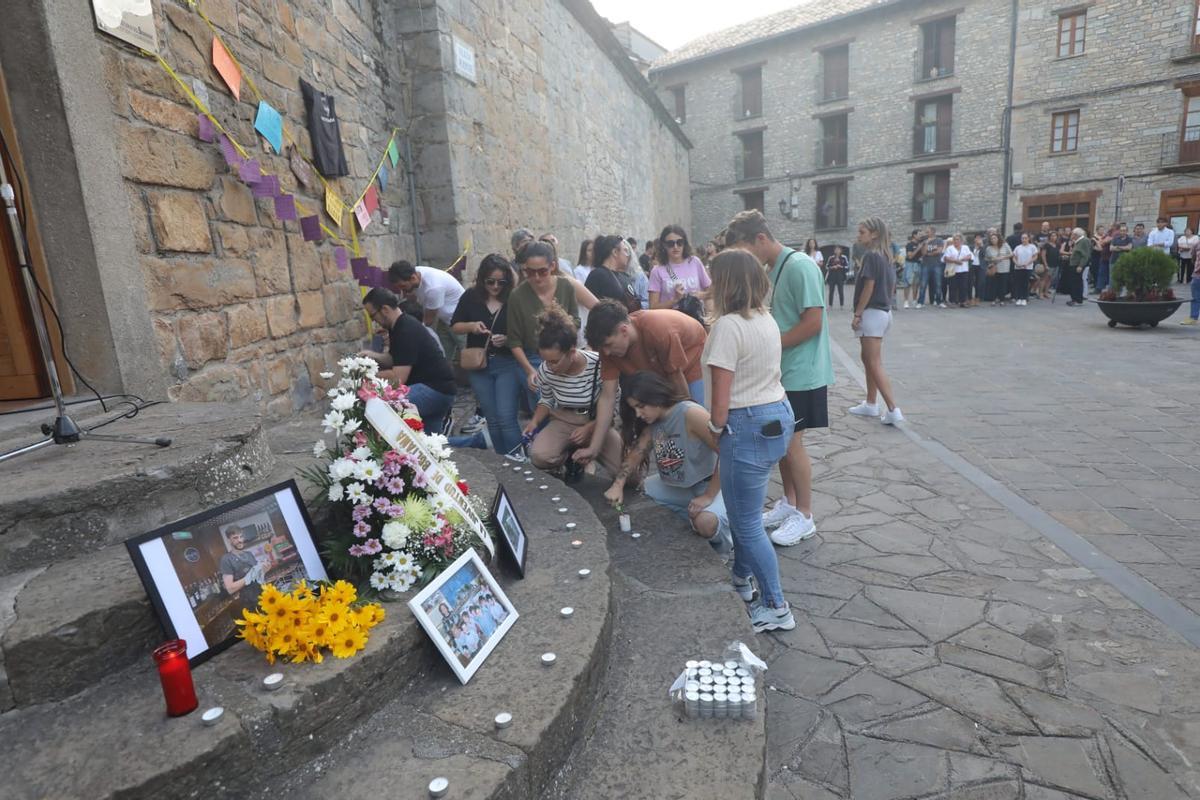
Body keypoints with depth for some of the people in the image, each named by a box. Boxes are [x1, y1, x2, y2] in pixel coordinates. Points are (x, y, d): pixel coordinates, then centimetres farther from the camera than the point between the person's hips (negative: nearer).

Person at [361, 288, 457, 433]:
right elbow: (394, 360, 20)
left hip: (436, 388, -11)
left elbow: (399, 377, -24)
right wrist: (373, 356, 3)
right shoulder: (399, 326, 10)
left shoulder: (407, 331, -21)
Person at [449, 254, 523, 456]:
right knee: (492, 419, 11)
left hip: (507, 364, -3)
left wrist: (507, 340, -22)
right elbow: (454, 326, 9)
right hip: (479, 365, 4)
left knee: (507, 417, -10)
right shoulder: (471, 297, 1)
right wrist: (471, 326, -11)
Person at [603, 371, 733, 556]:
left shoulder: (691, 414, -25)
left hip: (708, 485, -8)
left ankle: (722, 548, 3)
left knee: (705, 523, -34)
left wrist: (709, 496, -25)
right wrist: (618, 486, -11)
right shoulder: (652, 421, 1)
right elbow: (637, 452, 5)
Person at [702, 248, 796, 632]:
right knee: (743, 510, 24)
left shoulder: (728, 325, -19)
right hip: (778, 415, 10)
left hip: (748, 426, -9)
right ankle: (742, 579, 42)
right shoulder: (767, 319, 9)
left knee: (747, 522, 5)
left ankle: (776, 608, 17)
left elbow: (721, 396, -20)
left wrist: (717, 428, 0)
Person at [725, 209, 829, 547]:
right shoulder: (771, 270, 10)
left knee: (791, 442, -1)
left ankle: (804, 516, 14)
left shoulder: (799, 266, -17)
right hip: (781, 370, 8)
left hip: (801, 373, -8)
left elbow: (813, 322, -22)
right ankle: (789, 502, 30)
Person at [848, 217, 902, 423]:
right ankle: (870, 404, 26)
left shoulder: (870, 255, -14)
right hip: (885, 311, 10)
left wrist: (857, 314, -15)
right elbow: (892, 285, 15)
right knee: (868, 359, 18)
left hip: (872, 313, -9)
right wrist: (886, 303, 20)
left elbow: (868, 287, -19)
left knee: (874, 364, -7)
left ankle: (893, 410, -11)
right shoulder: (885, 256, 12)